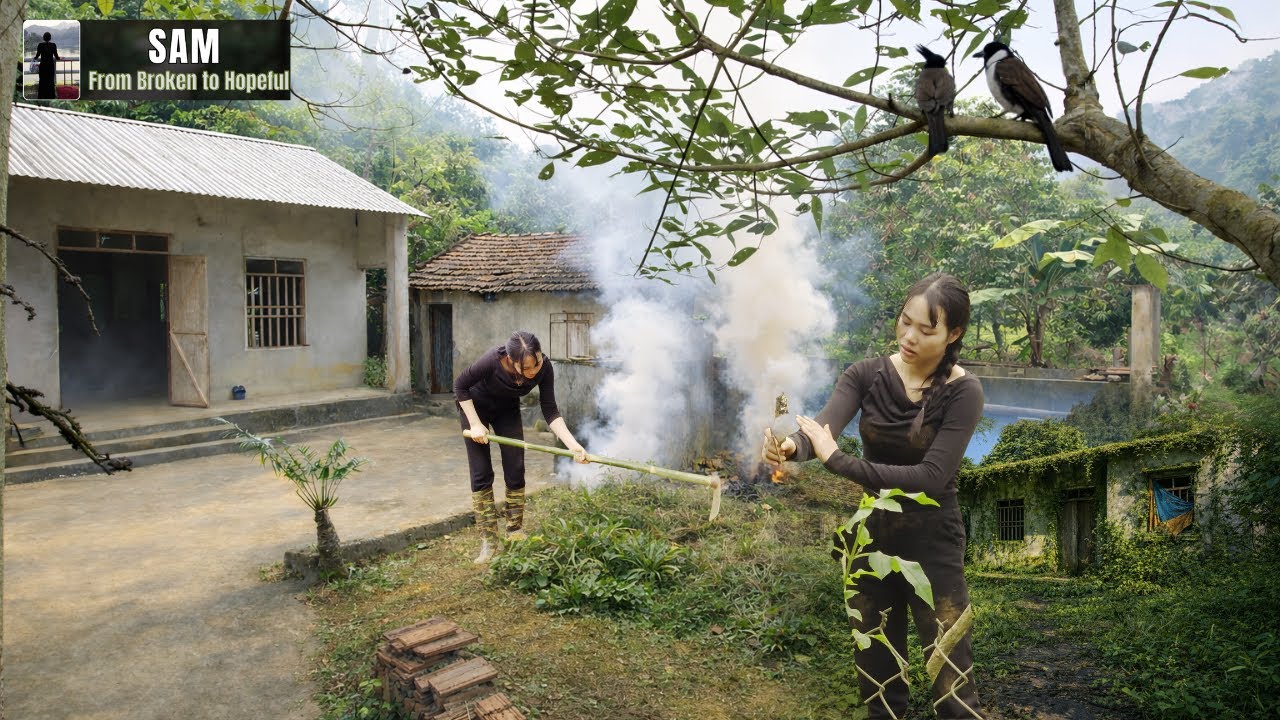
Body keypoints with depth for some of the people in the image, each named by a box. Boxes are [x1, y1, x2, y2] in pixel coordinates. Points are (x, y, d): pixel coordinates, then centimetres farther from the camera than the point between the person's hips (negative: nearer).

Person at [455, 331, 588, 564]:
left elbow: (550, 411, -22)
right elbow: (460, 385, -21)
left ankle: (515, 533, 14)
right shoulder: (493, 360, -39)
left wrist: (573, 444, -34)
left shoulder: (544, 368, -29)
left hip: (507, 410, 3)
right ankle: (488, 541, 3)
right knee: (481, 474, -5)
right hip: (475, 406, -3)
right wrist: (475, 424, -22)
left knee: (516, 472, -1)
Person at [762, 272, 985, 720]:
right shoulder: (866, 375, -6)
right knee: (876, 675, 16)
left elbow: (931, 478, -25)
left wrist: (836, 461, -32)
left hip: (931, 545, -3)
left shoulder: (963, 392, -14)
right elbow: (819, 430, -22)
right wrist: (789, 447, -46)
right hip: (870, 537, 3)